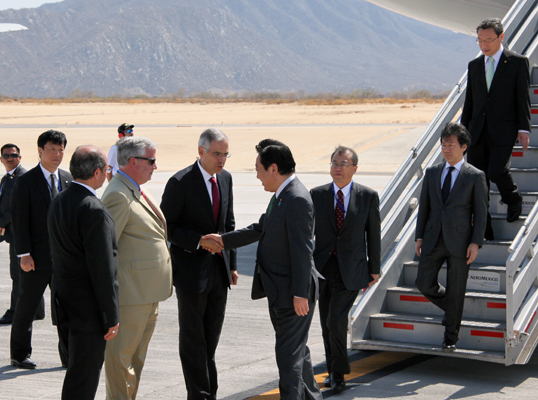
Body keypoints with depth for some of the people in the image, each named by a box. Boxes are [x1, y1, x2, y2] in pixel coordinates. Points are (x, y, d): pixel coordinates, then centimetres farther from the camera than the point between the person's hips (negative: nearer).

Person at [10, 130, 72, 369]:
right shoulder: (25, 182, -4)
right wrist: (24, 254, -14)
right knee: (26, 307, 6)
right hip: (37, 257, -4)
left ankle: (69, 357, 13)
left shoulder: (69, 181, 9)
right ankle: (20, 355, 19)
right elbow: (19, 221, -8)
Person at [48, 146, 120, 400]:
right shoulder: (93, 210, -22)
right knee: (83, 379, -1)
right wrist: (111, 317, -15)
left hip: (66, 300, 9)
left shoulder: (58, 202, 8)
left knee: (79, 371, 20)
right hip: (89, 307, -9)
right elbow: (102, 268, -22)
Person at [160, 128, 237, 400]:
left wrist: (232, 264, 13)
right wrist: (199, 241, -22)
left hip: (219, 269, 6)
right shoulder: (180, 182, -14)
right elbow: (167, 226, -12)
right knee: (192, 337, 3)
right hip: (192, 270, -6)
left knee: (212, 336, 13)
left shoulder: (225, 178, 7)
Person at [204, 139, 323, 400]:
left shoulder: (298, 199, -21)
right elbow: (261, 229, 22)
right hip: (280, 291, 10)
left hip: (292, 293, -10)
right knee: (297, 349, 21)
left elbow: (302, 250, -23)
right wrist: (224, 240, 21)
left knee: (289, 353, -4)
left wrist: (300, 293, -23)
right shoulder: (282, 195, 11)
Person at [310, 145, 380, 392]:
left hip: (351, 269, -3)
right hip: (323, 267, 3)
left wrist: (374, 269, 4)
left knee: (336, 320, -14)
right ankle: (333, 371, 27)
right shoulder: (317, 195, 3)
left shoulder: (368, 196, 0)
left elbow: (374, 234, 4)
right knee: (327, 324, 9)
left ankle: (338, 373, 4)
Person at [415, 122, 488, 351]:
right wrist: (419, 236, 6)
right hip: (434, 239, 4)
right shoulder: (432, 173, 8)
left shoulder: (475, 176, -3)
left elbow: (481, 212, -4)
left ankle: (451, 337, 18)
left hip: (459, 242, -4)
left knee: (455, 291, 3)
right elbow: (424, 206, 11)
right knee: (424, 284, 1)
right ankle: (451, 309, 31)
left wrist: (475, 243, -10)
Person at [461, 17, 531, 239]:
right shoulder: (474, 65, 14)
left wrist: (524, 129, -7)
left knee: (496, 171, -20)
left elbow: (523, 97, -1)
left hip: (503, 131, -5)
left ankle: (513, 200, 15)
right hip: (477, 131, 5)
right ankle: (483, 231, 12)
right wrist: (463, 129, 14)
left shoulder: (518, 62, 0)